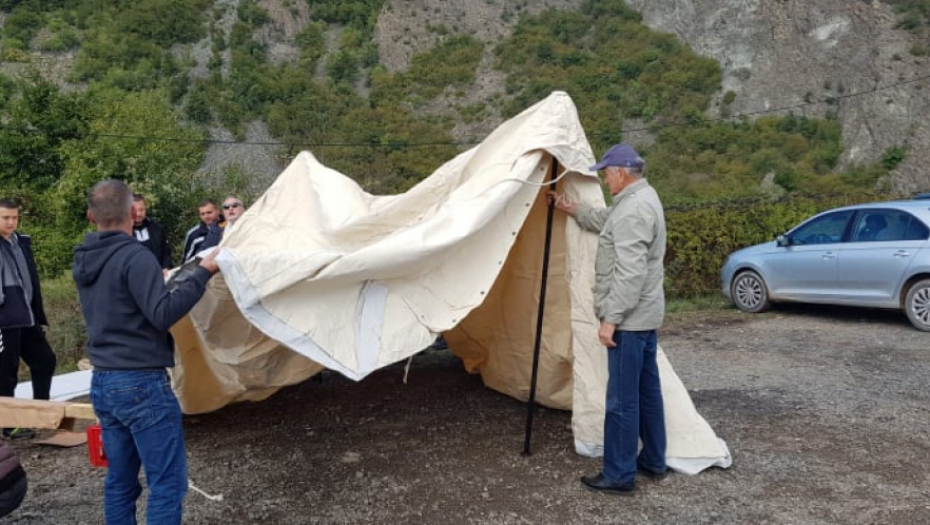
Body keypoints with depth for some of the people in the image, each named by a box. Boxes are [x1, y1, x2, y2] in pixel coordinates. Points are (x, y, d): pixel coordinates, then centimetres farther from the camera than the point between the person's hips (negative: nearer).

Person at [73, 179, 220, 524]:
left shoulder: (84, 260, 11)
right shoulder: (135, 257, -16)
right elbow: (162, 314, -22)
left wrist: (160, 280, 31)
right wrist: (202, 273, -19)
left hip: (102, 383, 9)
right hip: (142, 384, -8)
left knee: (119, 481, 15)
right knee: (167, 482, -2)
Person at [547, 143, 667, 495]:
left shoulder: (633, 209, -21)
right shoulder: (642, 197, 13)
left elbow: (630, 273, -26)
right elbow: (606, 221, 32)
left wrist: (610, 318, -24)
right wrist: (571, 209, 33)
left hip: (629, 319, -11)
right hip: (645, 314, 11)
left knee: (622, 398, -4)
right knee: (647, 389, 17)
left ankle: (619, 475, 5)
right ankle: (652, 461, 29)